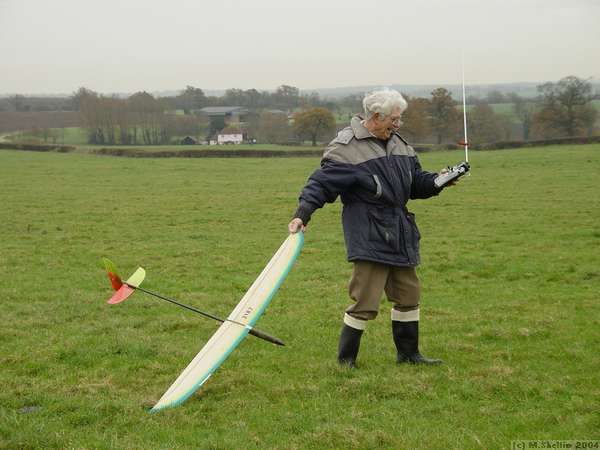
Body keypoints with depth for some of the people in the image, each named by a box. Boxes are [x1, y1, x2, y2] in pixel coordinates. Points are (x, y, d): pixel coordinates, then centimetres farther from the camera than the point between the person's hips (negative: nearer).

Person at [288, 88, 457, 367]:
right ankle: (345, 359, 7)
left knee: (409, 295, 17)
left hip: (400, 237, 9)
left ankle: (408, 353, 31)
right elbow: (322, 183, -17)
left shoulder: (398, 144, 13)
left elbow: (416, 181, 19)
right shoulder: (346, 147, -13)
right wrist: (303, 214, -28)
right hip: (369, 239, -8)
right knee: (365, 302, -9)